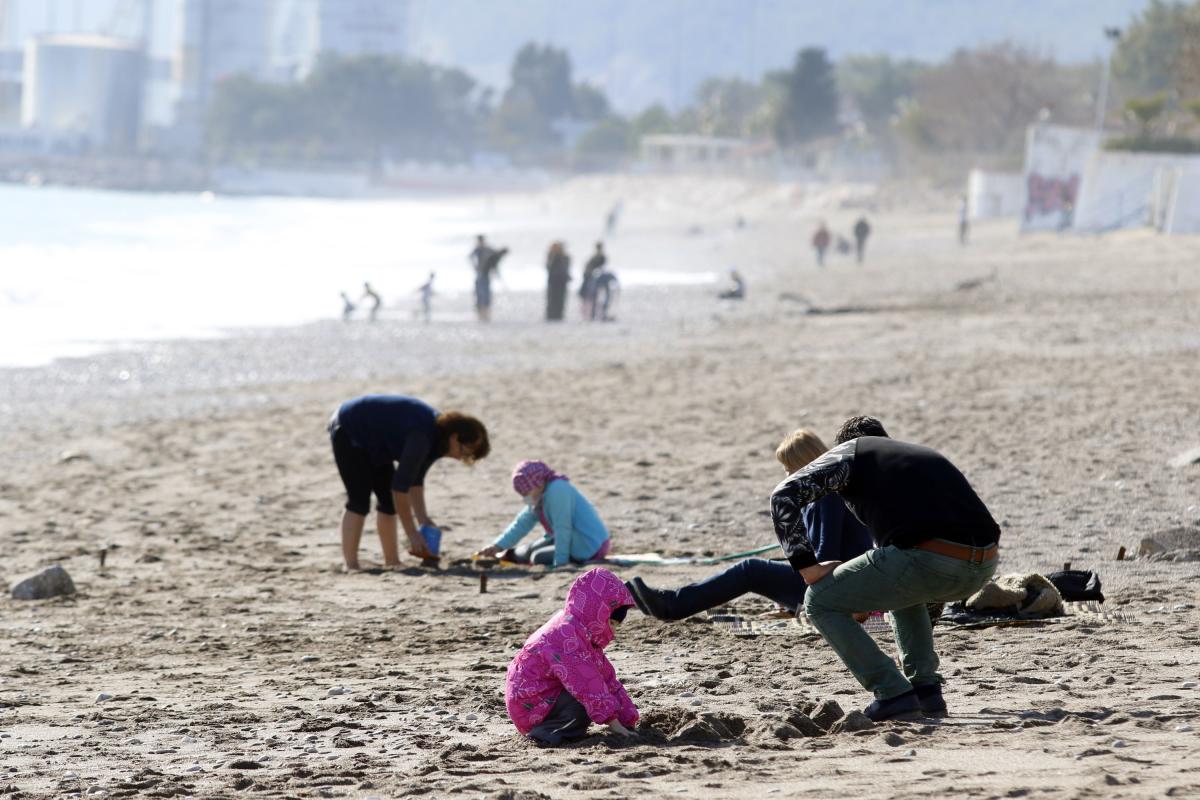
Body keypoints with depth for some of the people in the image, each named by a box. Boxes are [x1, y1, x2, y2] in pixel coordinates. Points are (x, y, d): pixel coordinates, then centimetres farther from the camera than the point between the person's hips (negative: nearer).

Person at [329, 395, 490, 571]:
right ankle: (351, 567, -17)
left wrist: (423, 519, -5)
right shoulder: (422, 437, -33)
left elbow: (415, 479, 4)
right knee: (359, 501, -16)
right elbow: (400, 485, -32)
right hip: (348, 432, -9)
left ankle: (392, 563, 10)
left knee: (387, 500, 6)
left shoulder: (437, 437, -4)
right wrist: (412, 534, -28)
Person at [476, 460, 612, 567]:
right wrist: (498, 546, 2)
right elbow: (522, 524, 10)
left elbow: (562, 530, -26)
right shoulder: (541, 494, 7)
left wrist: (559, 564, -23)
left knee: (538, 558, -16)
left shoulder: (557, 490, -25)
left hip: (590, 549, -10)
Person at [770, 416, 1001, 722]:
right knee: (901, 583, 38)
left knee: (820, 602, 12)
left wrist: (806, 567, 6)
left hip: (927, 559, -7)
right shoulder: (930, 456, 37)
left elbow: (784, 495, 5)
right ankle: (926, 690, 25)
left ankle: (893, 694, 3)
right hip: (984, 566, 7)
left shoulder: (850, 451, 19)